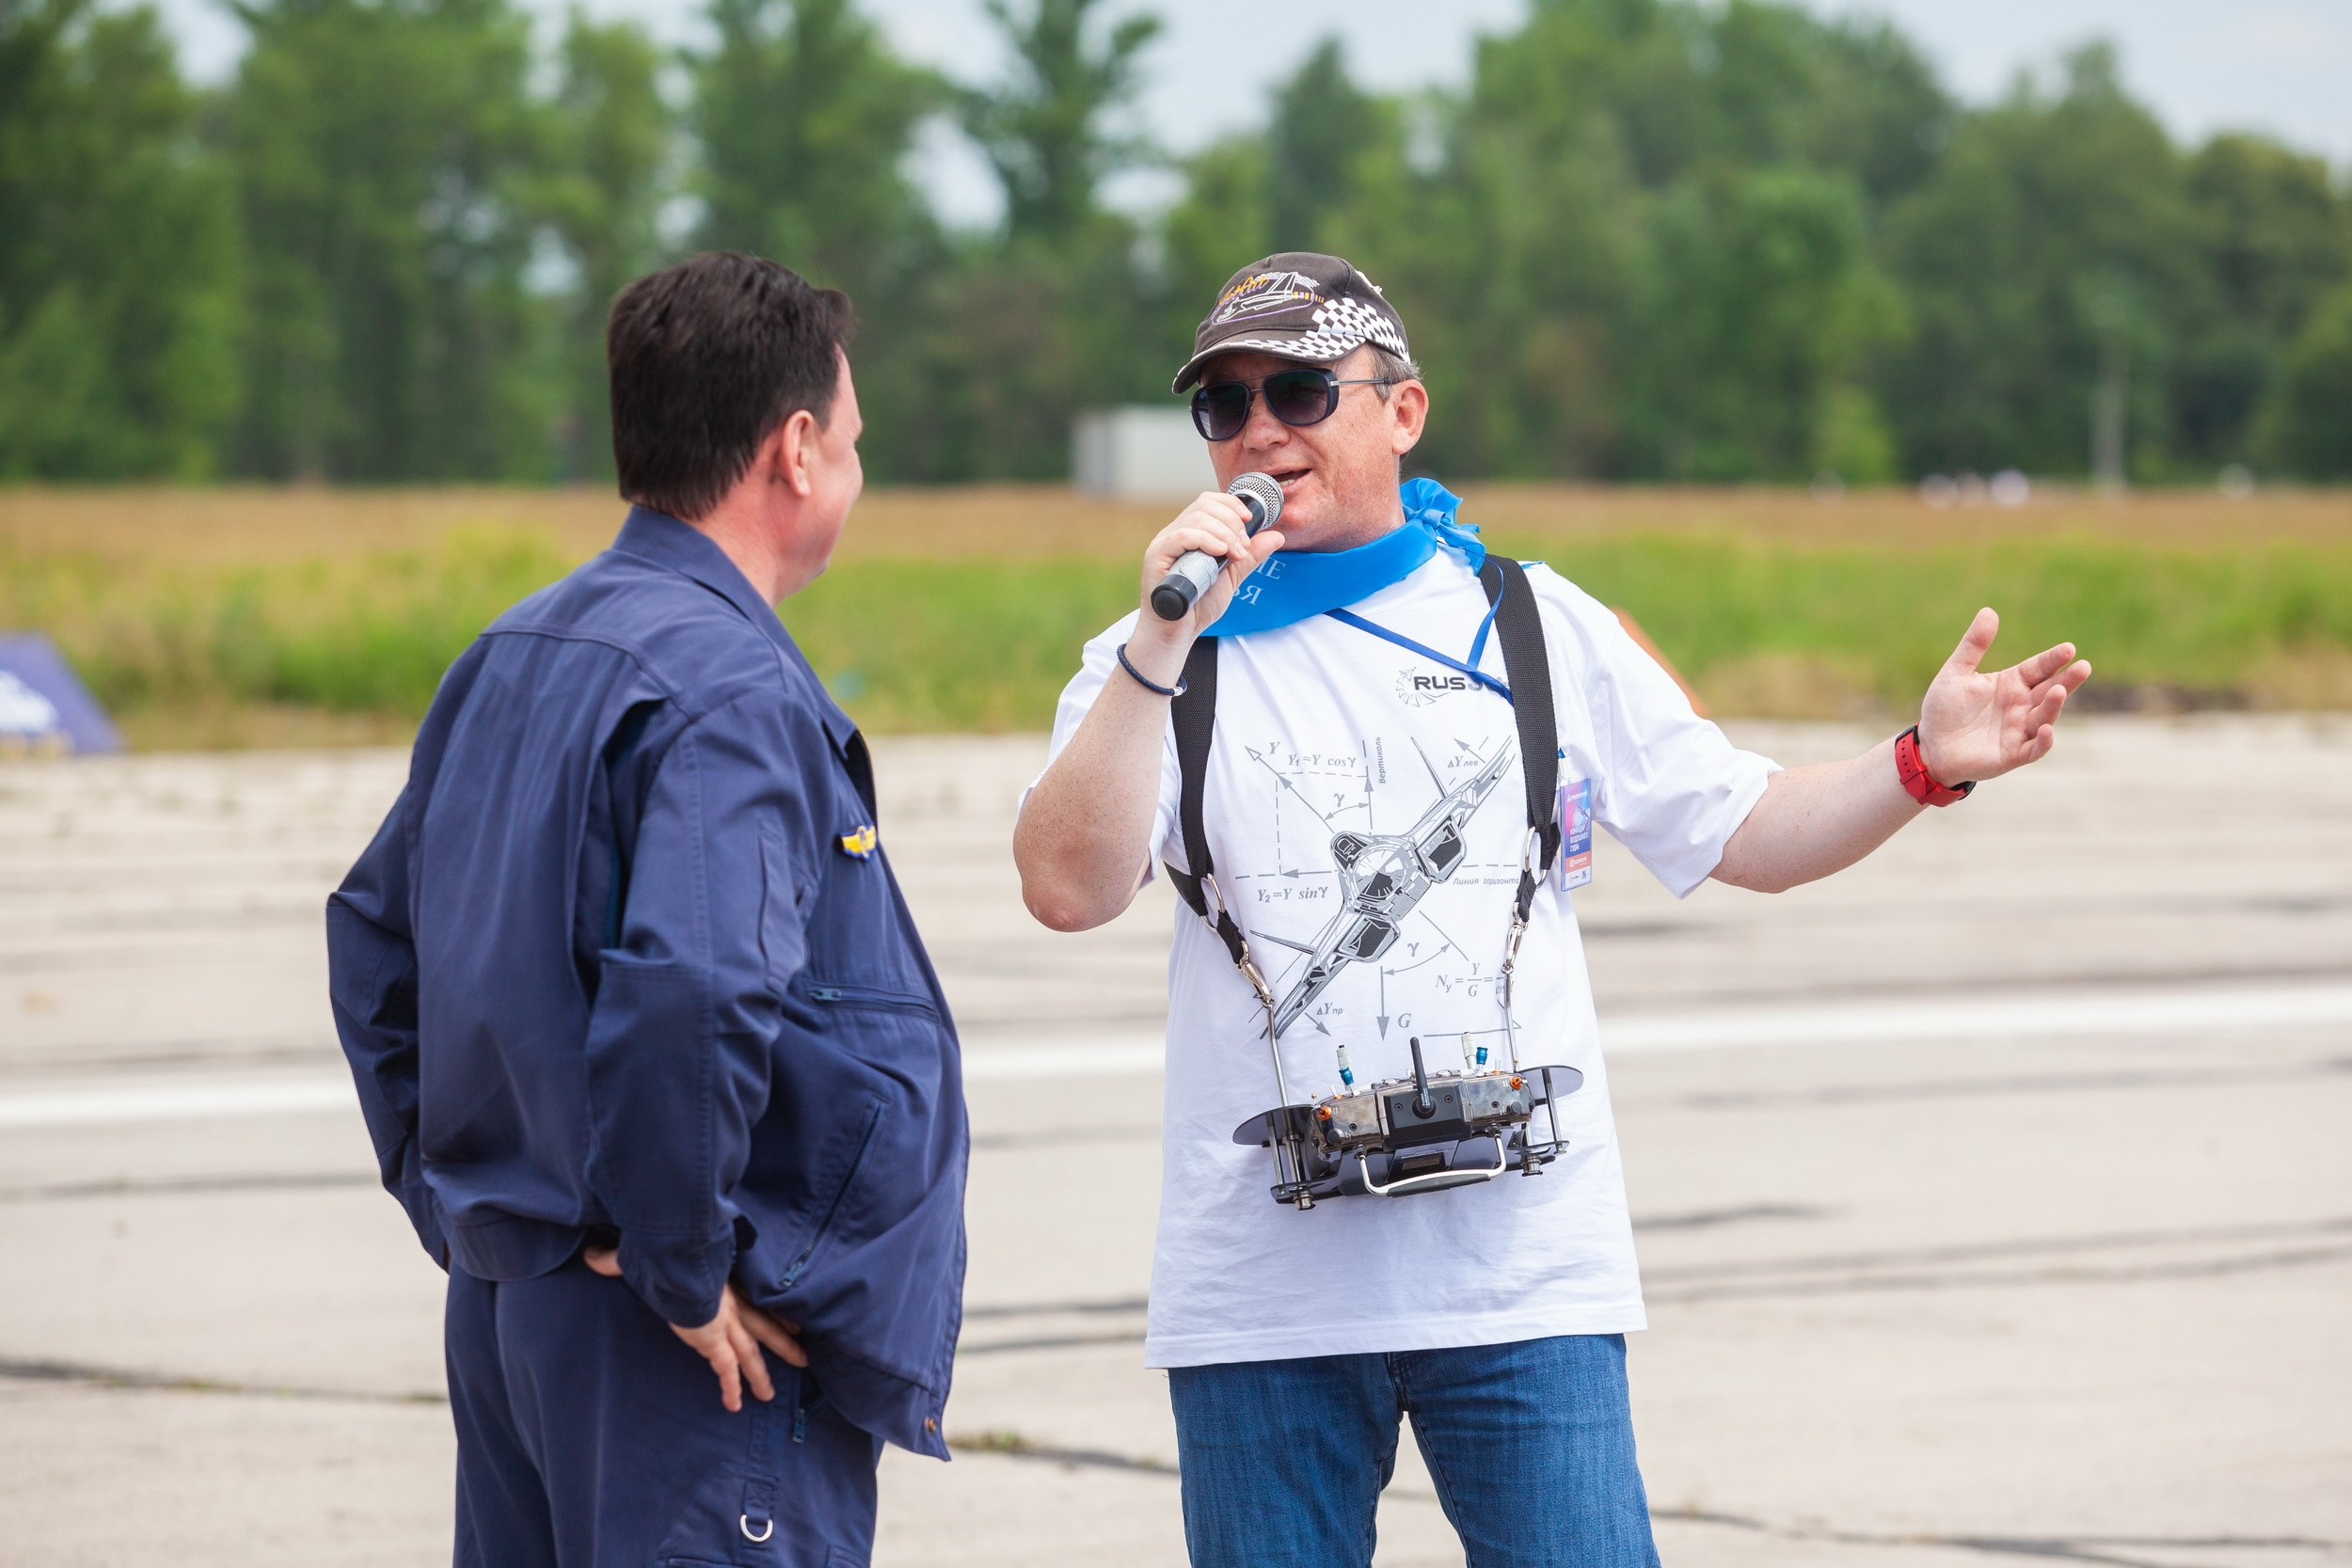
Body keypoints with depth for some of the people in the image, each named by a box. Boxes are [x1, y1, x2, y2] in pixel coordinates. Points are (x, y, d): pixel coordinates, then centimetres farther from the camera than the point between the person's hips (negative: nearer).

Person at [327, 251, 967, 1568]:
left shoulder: (515, 657, 12)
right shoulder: (730, 691, -17)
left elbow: (376, 934, 23)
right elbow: (690, 997, -31)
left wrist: (451, 1197, 20)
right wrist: (686, 1271, -20)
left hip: (510, 1308, 9)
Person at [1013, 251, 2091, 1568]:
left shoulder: (1537, 627, 12)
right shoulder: (1162, 661, 6)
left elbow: (1745, 835, 14)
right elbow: (1069, 890, -10)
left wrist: (1922, 766, -2)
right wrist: (1163, 646, -17)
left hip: (1523, 1271, 0)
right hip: (1261, 1295, 0)